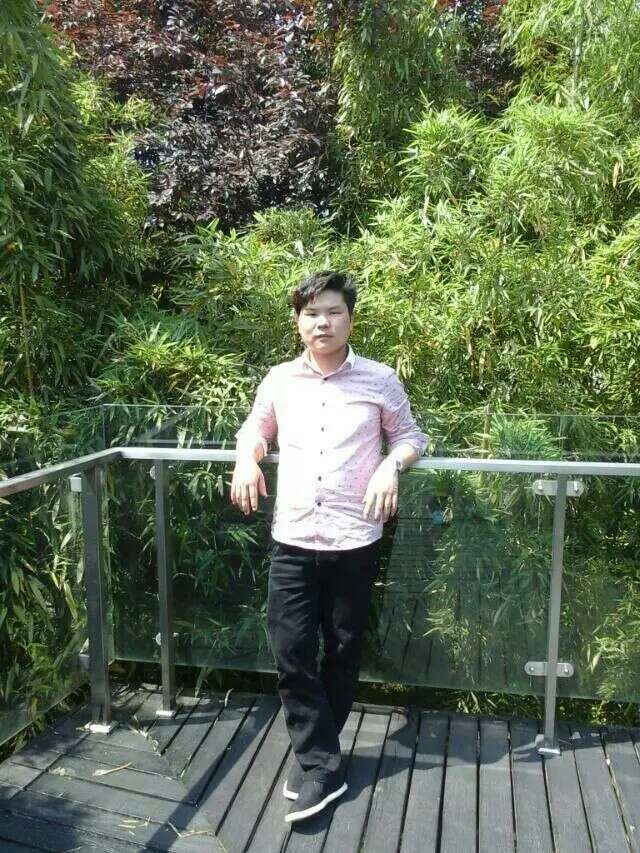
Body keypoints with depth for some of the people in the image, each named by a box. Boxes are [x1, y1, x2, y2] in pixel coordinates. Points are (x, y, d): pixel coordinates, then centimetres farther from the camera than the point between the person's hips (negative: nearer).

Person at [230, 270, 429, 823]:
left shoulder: (380, 380, -3)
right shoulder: (278, 381, 4)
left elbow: (411, 436, 8)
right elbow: (255, 429, 19)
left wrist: (391, 466, -13)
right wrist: (247, 459, -3)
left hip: (354, 540, -1)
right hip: (292, 540, 2)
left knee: (343, 652, 11)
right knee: (291, 654, 0)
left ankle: (316, 758, 32)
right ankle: (323, 767, 15)